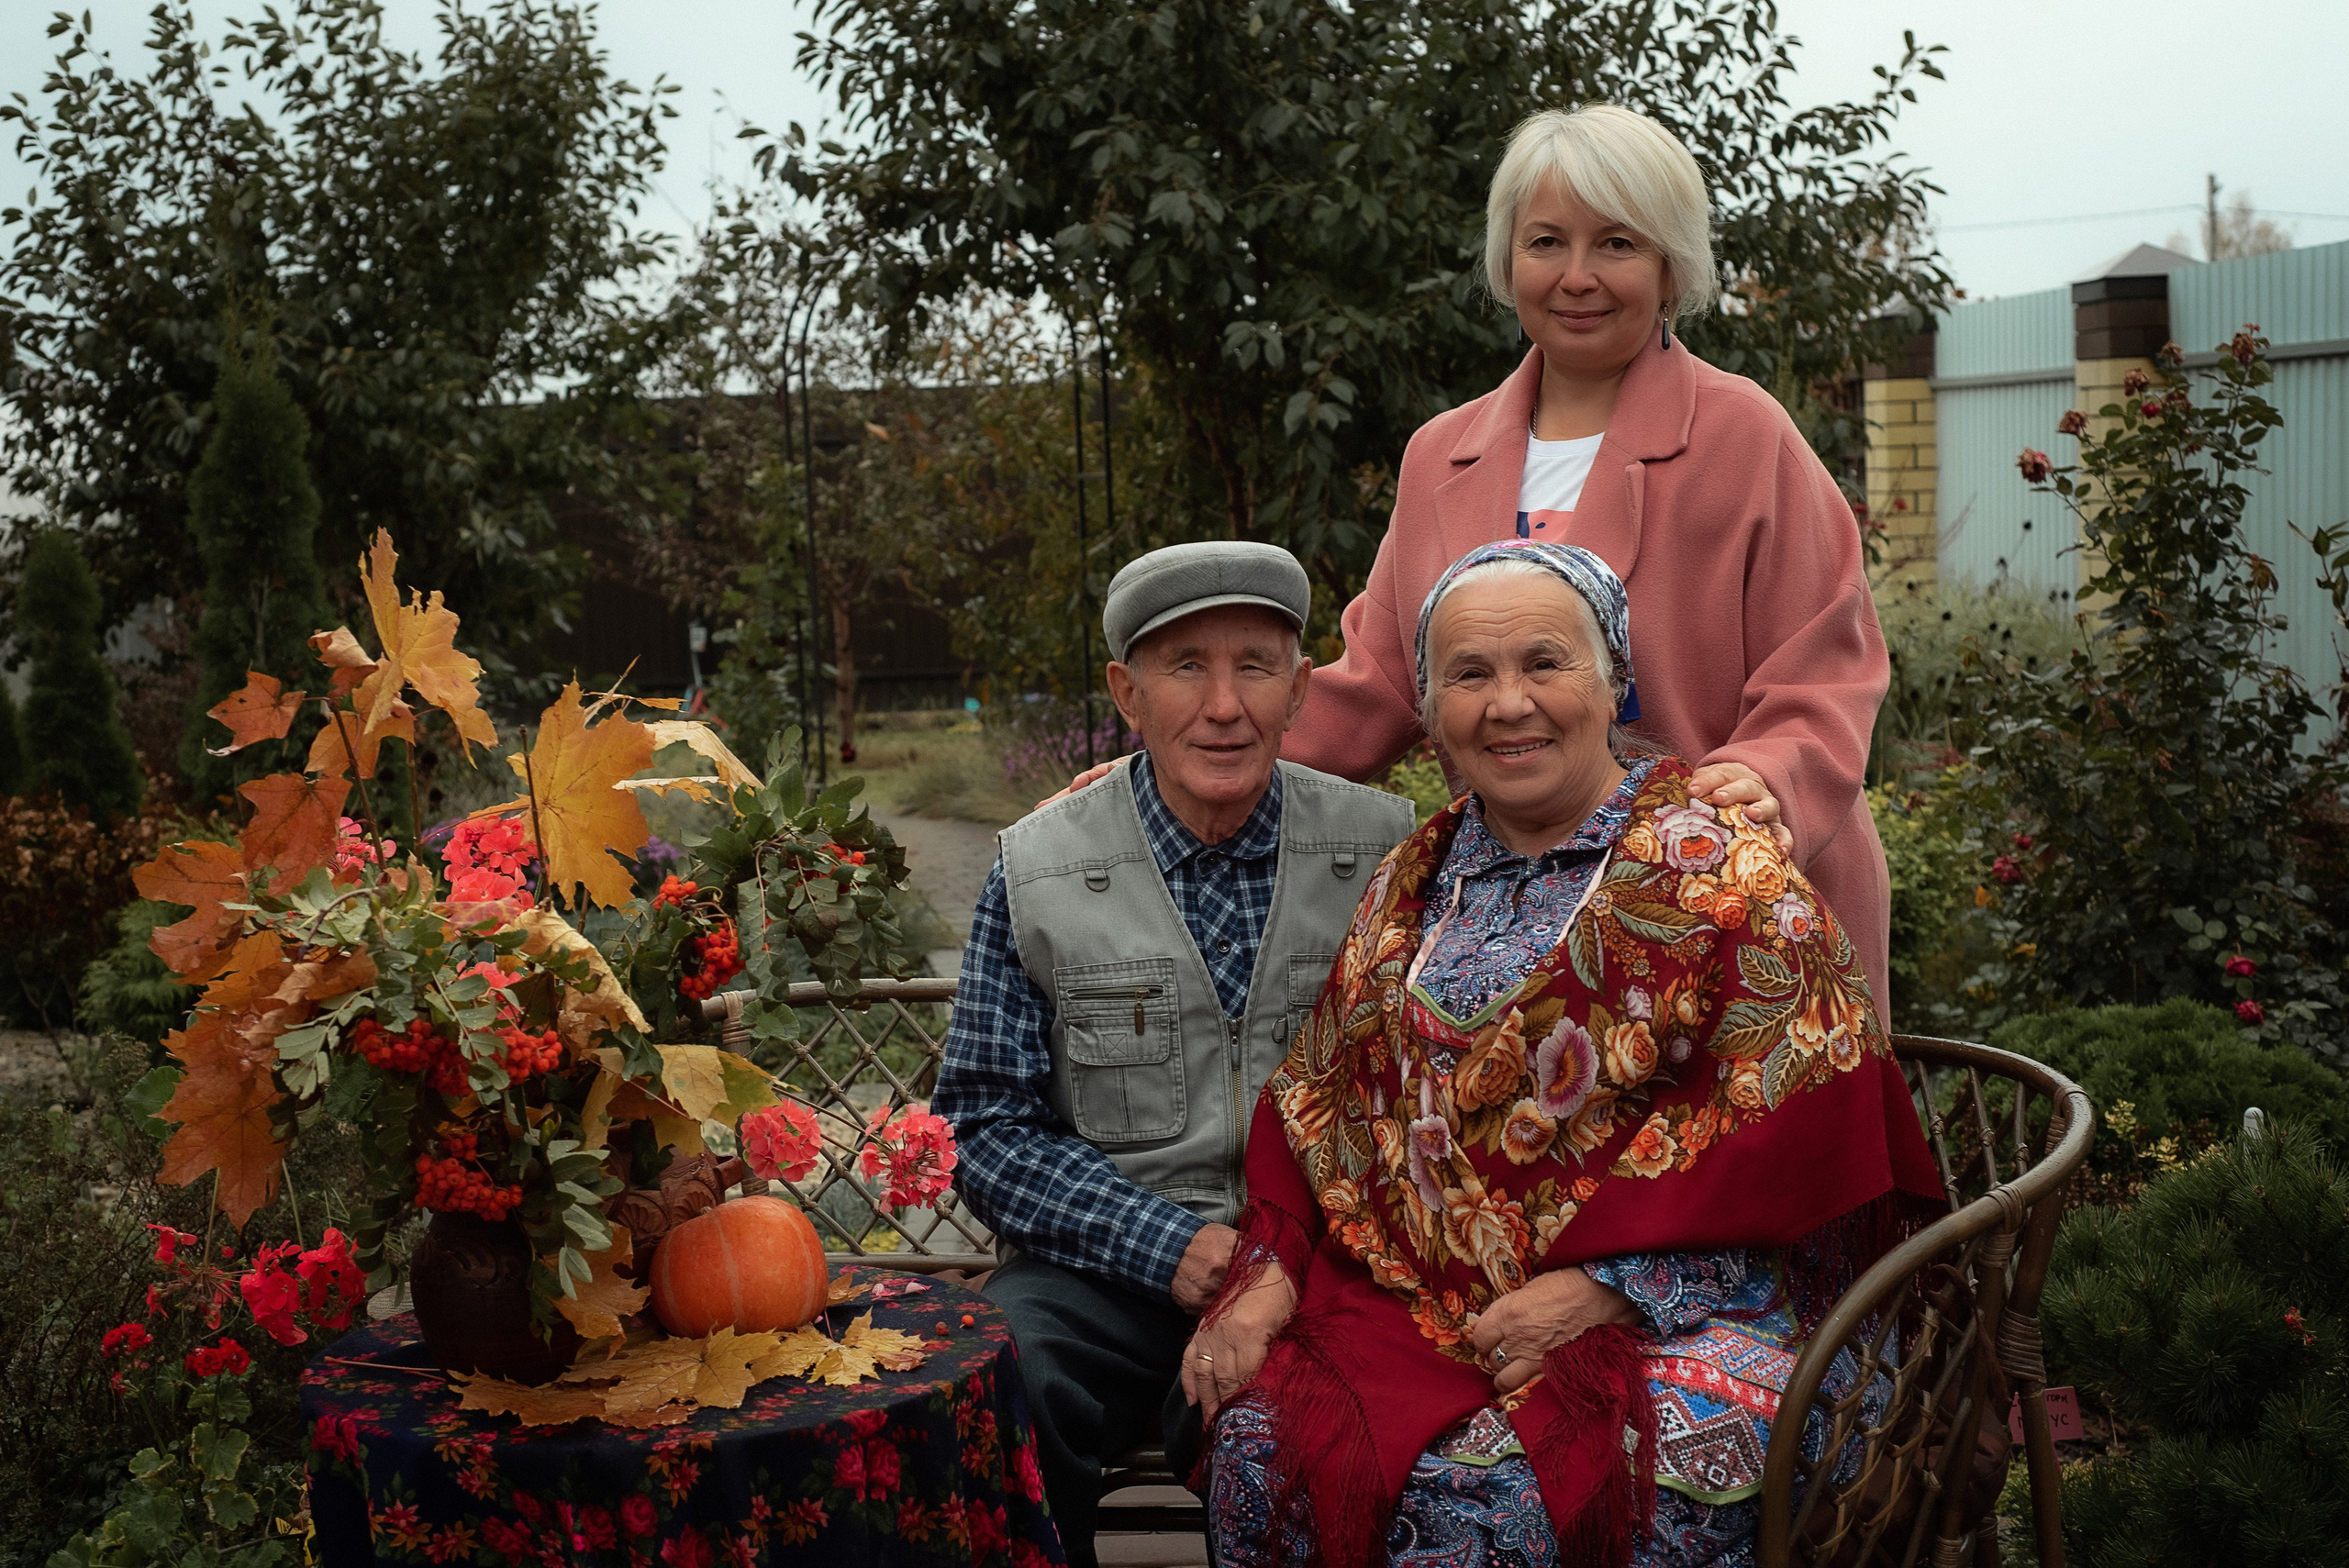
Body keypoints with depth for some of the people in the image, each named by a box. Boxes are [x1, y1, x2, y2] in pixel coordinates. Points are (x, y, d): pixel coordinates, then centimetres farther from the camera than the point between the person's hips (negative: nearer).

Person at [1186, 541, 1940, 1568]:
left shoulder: (1708, 862, -3)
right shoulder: (1414, 884, 15)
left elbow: (1798, 1108, -12)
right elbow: (1318, 1096, 16)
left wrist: (1601, 1284, -17)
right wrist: (1269, 1272, -1)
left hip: (1678, 1314, -5)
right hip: (1423, 1303, 5)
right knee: (1257, 1435, -21)